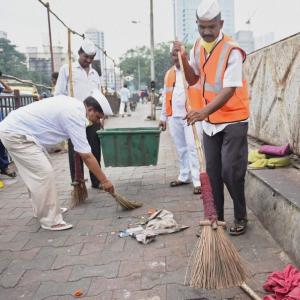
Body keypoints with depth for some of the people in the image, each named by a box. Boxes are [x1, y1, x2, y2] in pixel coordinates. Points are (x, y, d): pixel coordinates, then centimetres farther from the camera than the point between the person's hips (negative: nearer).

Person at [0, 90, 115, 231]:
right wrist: (104, 181, -14)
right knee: (45, 173, -13)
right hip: (14, 134, -11)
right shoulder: (75, 115, -22)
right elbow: (86, 156, -21)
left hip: (15, 127, 11)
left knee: (38, 171, 18)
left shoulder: (72, 104, 6)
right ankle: (50, 220, -3)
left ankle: (45, 209, 31)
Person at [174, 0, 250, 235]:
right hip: (210, 121, 6)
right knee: (212, 172, 10)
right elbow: (193, 79, 13)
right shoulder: (198, 47, 4)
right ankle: (217, 217, 24)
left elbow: (229, 90, -25)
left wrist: (204, 111, -39)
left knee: (231, 172, -5)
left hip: (233, 121, -6)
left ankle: (241, 217, 16)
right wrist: (183, 58, -4)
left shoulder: (232, 50, -17)